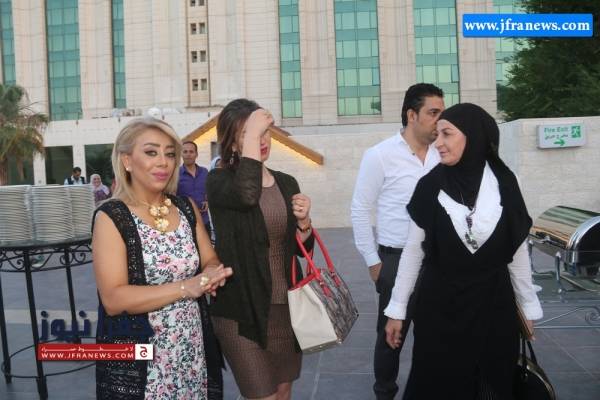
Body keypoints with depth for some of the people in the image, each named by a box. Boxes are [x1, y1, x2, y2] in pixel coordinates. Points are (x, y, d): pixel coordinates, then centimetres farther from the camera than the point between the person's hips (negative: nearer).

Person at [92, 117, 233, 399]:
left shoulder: (187, 208, 4)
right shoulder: (111, 217, -12)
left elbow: (211, 261, 9)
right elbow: (113, 299, -18)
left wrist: (211, 276, -15)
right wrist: (185, 287, -26)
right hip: (135, 358, -4)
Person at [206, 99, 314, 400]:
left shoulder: (286, 183, 6)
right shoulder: (219, 181, -9)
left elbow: (302, 249, 12)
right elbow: (247, 194, -35)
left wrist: (303, 221, -9)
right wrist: (251, 134, -26)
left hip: (286, 306, 6)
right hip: (242, 309, -5)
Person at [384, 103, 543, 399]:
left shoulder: (504, 183, -4)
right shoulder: (429, 186, -7)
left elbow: (518, 250, 4)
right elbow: (413, 250, -2)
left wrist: (528, 305, 9)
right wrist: (397, 309, -1)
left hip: (494, 306, 1)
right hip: (439, 306, -1)